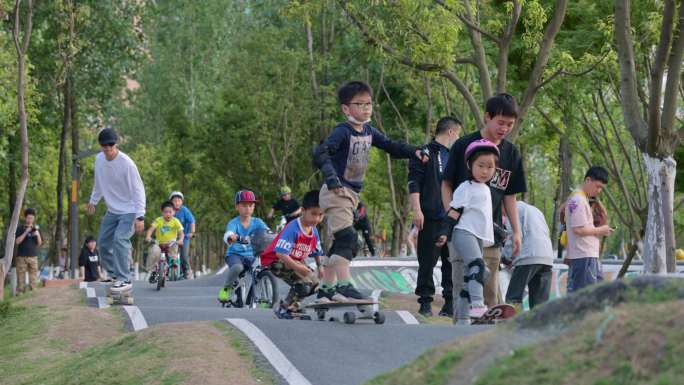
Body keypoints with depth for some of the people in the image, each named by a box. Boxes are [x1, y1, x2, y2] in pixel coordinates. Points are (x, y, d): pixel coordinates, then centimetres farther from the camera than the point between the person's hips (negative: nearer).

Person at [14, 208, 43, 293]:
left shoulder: (36, 228, 11)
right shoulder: (20, 228, 3)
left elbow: (39, 243, 11)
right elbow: (17, 241, -7)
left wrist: (37, 234, -8)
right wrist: (26, 232, -15)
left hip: (33, 257, 2)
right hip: (21, 257, -2)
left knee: (34, 279, -3)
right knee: (21, 278, -4)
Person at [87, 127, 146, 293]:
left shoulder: (126, 164, -23)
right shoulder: (99, 159, -4)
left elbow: (138, 190, -20)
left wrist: (140, 217, -25)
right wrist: (93, 201, 25)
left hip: (128, 211, -7)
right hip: (112, 211, 7)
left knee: (120, 239, -25)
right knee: (103, 244, 7)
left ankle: (124, 279, -20)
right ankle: (115, 274, 25)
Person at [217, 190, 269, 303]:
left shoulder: (257, 222, 2)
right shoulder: (234, 223, -7)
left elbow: (266, 231, -15)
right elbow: (228, 233, -28)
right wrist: (231, 237, -52)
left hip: (251, 256, 3)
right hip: (235, 254, -3)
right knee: (238, 267, -36)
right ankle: (226, 288, -7)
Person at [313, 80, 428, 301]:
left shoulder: (369, 131, 11)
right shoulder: (343, 132, -15)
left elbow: (391, 147, 17)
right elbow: (320, 154, -27)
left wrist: (414, 151, -1)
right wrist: (332, 180, -39)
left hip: (352, 194, 9)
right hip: (336, 192, -9)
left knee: (339, 244, 12)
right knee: (347, 238, -21)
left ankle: (326, 288, 19)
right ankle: (344, 285, -26)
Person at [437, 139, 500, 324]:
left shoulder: (485, 189, 22)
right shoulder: (466, 188, -3)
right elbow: (454, 211, -10)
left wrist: (499, 232, 41)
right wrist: (444, 232, -19)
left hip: (479, 238, 9)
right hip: (464, 233, -9)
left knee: (469, 278, 8)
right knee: (478, 266, -30)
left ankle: (462, 319, 12)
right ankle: (477, 305, -44)